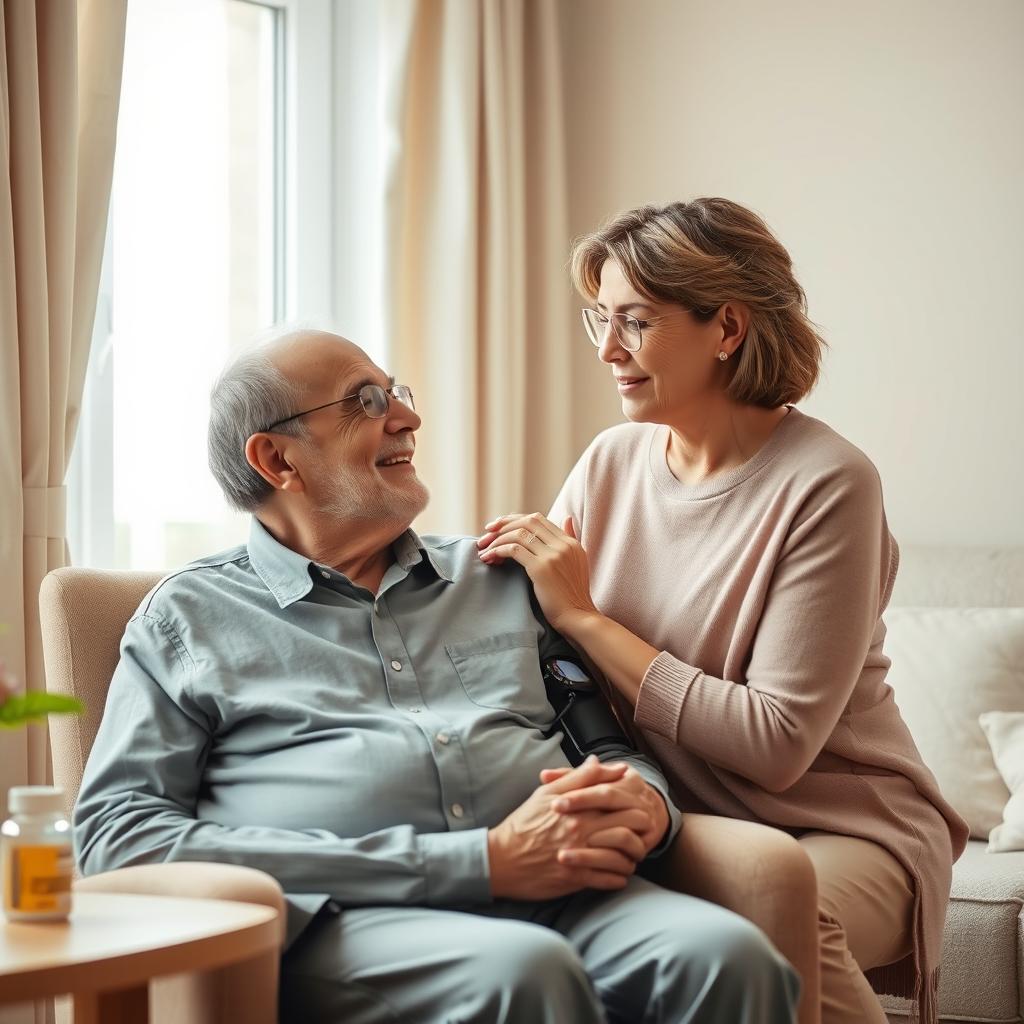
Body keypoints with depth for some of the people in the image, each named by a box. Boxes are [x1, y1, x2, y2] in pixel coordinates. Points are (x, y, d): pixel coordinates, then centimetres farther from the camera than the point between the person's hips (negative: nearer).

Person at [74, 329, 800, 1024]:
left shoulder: (500, 578, 26)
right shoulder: (190, 617, 14)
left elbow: (618, 742, 29)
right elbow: (119, 841, -1)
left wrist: (643, 803, -3)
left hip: (556, 898, 4)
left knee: (727, 953, -29)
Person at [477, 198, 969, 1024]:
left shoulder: (826, 484, -14)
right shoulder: (613, 462, 4)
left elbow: (774, 744, -19)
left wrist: (583, 616, -16)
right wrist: (515, 564, -14)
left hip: (839, 827, -4)